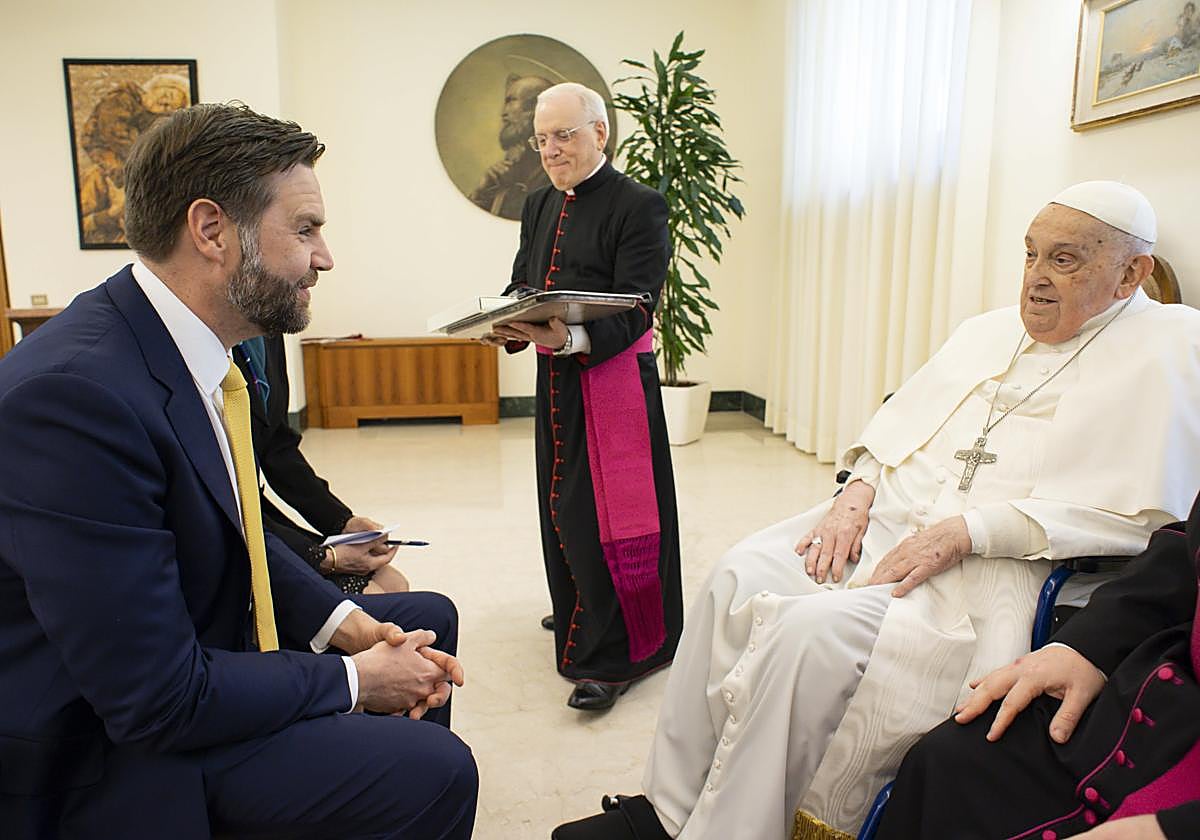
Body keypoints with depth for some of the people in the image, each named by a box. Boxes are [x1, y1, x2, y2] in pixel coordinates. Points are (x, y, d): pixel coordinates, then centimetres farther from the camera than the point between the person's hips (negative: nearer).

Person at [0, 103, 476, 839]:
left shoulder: (201, 349, -3)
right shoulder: (72, 392, -30)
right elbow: (159, 699, -27)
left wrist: (352, 624, -5)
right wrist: (353, 681, -15)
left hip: (202, 646, 9)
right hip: (115, 754, -9)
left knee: (429, 621, 15)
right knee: (434, 773, -21)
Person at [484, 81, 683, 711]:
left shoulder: (638, 206, -9)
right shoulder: (539, 206, 15)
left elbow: (634, 309, -17)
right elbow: (521, 284, 14)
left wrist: (570, 339, -34)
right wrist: (506, 325, -9)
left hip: (613, 380, -7)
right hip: (555, 382, 7)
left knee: (608, 510, -5)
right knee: (563, 503, 16)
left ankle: (614, 656, 6)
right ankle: (580, 611, 36)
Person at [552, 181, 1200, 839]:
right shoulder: (988, 330, 19)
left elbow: (1139, 512, -11)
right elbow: (895, 423, 20)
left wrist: (963, 531, -17)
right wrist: (859, 491, -2)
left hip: (986, 567, -6)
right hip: (884, 518, 7)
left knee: (813, 628, -30)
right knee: (739, 577, -16)